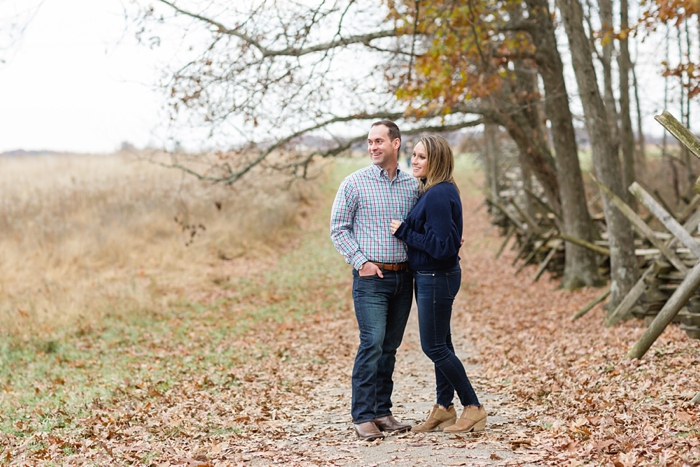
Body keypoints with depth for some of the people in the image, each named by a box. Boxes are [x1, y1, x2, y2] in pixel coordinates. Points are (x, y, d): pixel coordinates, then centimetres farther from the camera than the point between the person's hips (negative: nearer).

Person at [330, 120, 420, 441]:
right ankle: (362, 415, -5)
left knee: (390, 346, 8)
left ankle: (382, 411, 16)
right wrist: (360, 261, -10)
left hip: (403, 277, 4)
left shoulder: (412, 186, 9)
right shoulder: (355, 183, -2)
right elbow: (338, 228, 0)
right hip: (371, 277, -4)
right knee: (372, 343, -12)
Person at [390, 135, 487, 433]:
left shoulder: (438, 196, -22)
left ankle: (473, 408, 6)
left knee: (434, 347, -3)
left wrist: (404, 232, -19)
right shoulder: (432, 191, 9)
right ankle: (444, 409, 24)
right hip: (431, 277, 10)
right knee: (440, 344, 15)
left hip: (436, 279, -10)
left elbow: (442, 246, -25)